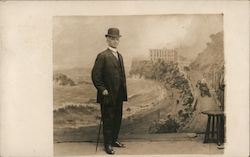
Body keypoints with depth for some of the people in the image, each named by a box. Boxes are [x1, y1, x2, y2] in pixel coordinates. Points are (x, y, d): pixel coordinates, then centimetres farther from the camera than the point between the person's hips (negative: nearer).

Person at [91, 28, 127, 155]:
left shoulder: (119, 56, 15)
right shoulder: (102, 56, -10)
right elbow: (95, 76, -13)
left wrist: (123, 91, 15)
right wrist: (102, 90, -15)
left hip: (119, 96, 8)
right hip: (108, 96, -7)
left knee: (117, 119, 15)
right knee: (108, 120, 1)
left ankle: (114, 140, 29)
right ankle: (108, 145, 11)